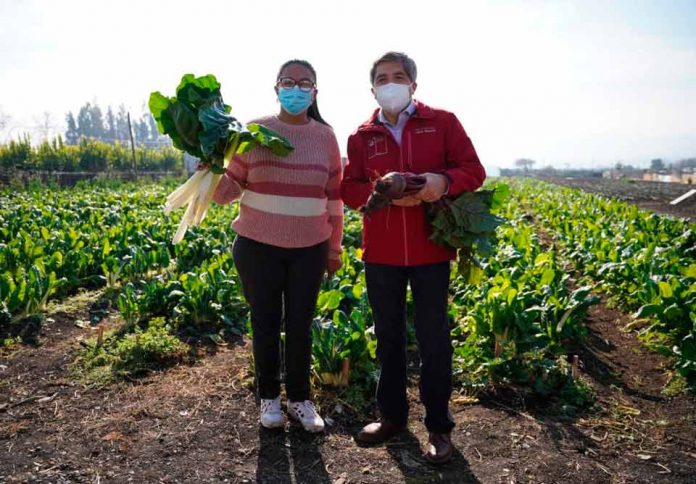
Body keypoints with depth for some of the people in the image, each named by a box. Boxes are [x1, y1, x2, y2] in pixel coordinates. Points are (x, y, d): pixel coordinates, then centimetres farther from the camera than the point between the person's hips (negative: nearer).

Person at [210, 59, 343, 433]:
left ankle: (300, 398, 28)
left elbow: (334, 197, 7)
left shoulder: (325, 136, 2)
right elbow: (231, 189, -1)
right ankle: (269, 397, 29)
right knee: (265, 324, 10)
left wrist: (335, 247, 8)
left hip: (309, 249, 1)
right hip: (258, 246, -1)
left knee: (300, 325, 9)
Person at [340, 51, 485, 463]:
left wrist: (444, 180, -21)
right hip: (381, 252, 3)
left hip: (430, 249, -2)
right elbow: (349, 190, 3)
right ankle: (392, 414, 31)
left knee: (434, 338, 5)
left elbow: (474, 171, 1)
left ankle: (439, 426, 21)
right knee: (388, 336, 13)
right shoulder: (362, 136, 8)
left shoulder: (443, 123, 3)